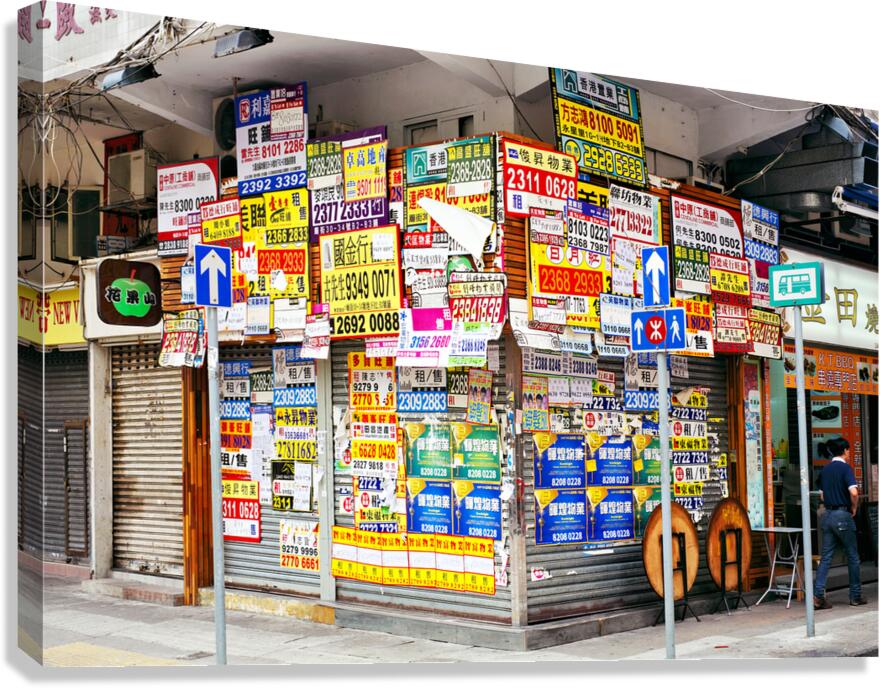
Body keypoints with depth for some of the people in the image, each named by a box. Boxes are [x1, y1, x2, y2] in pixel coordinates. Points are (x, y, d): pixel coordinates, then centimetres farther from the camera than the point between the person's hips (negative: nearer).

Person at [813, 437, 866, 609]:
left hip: (827, 515, 6)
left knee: (826, 557, 4)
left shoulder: (825, 470, 11)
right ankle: (855, 596, 15)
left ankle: (817, 596, -6)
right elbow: (853, 492, -22)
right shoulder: (845, 467, -10)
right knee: (852, 557, 8)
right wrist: (854, 508, -6)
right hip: (842, 515, -6)